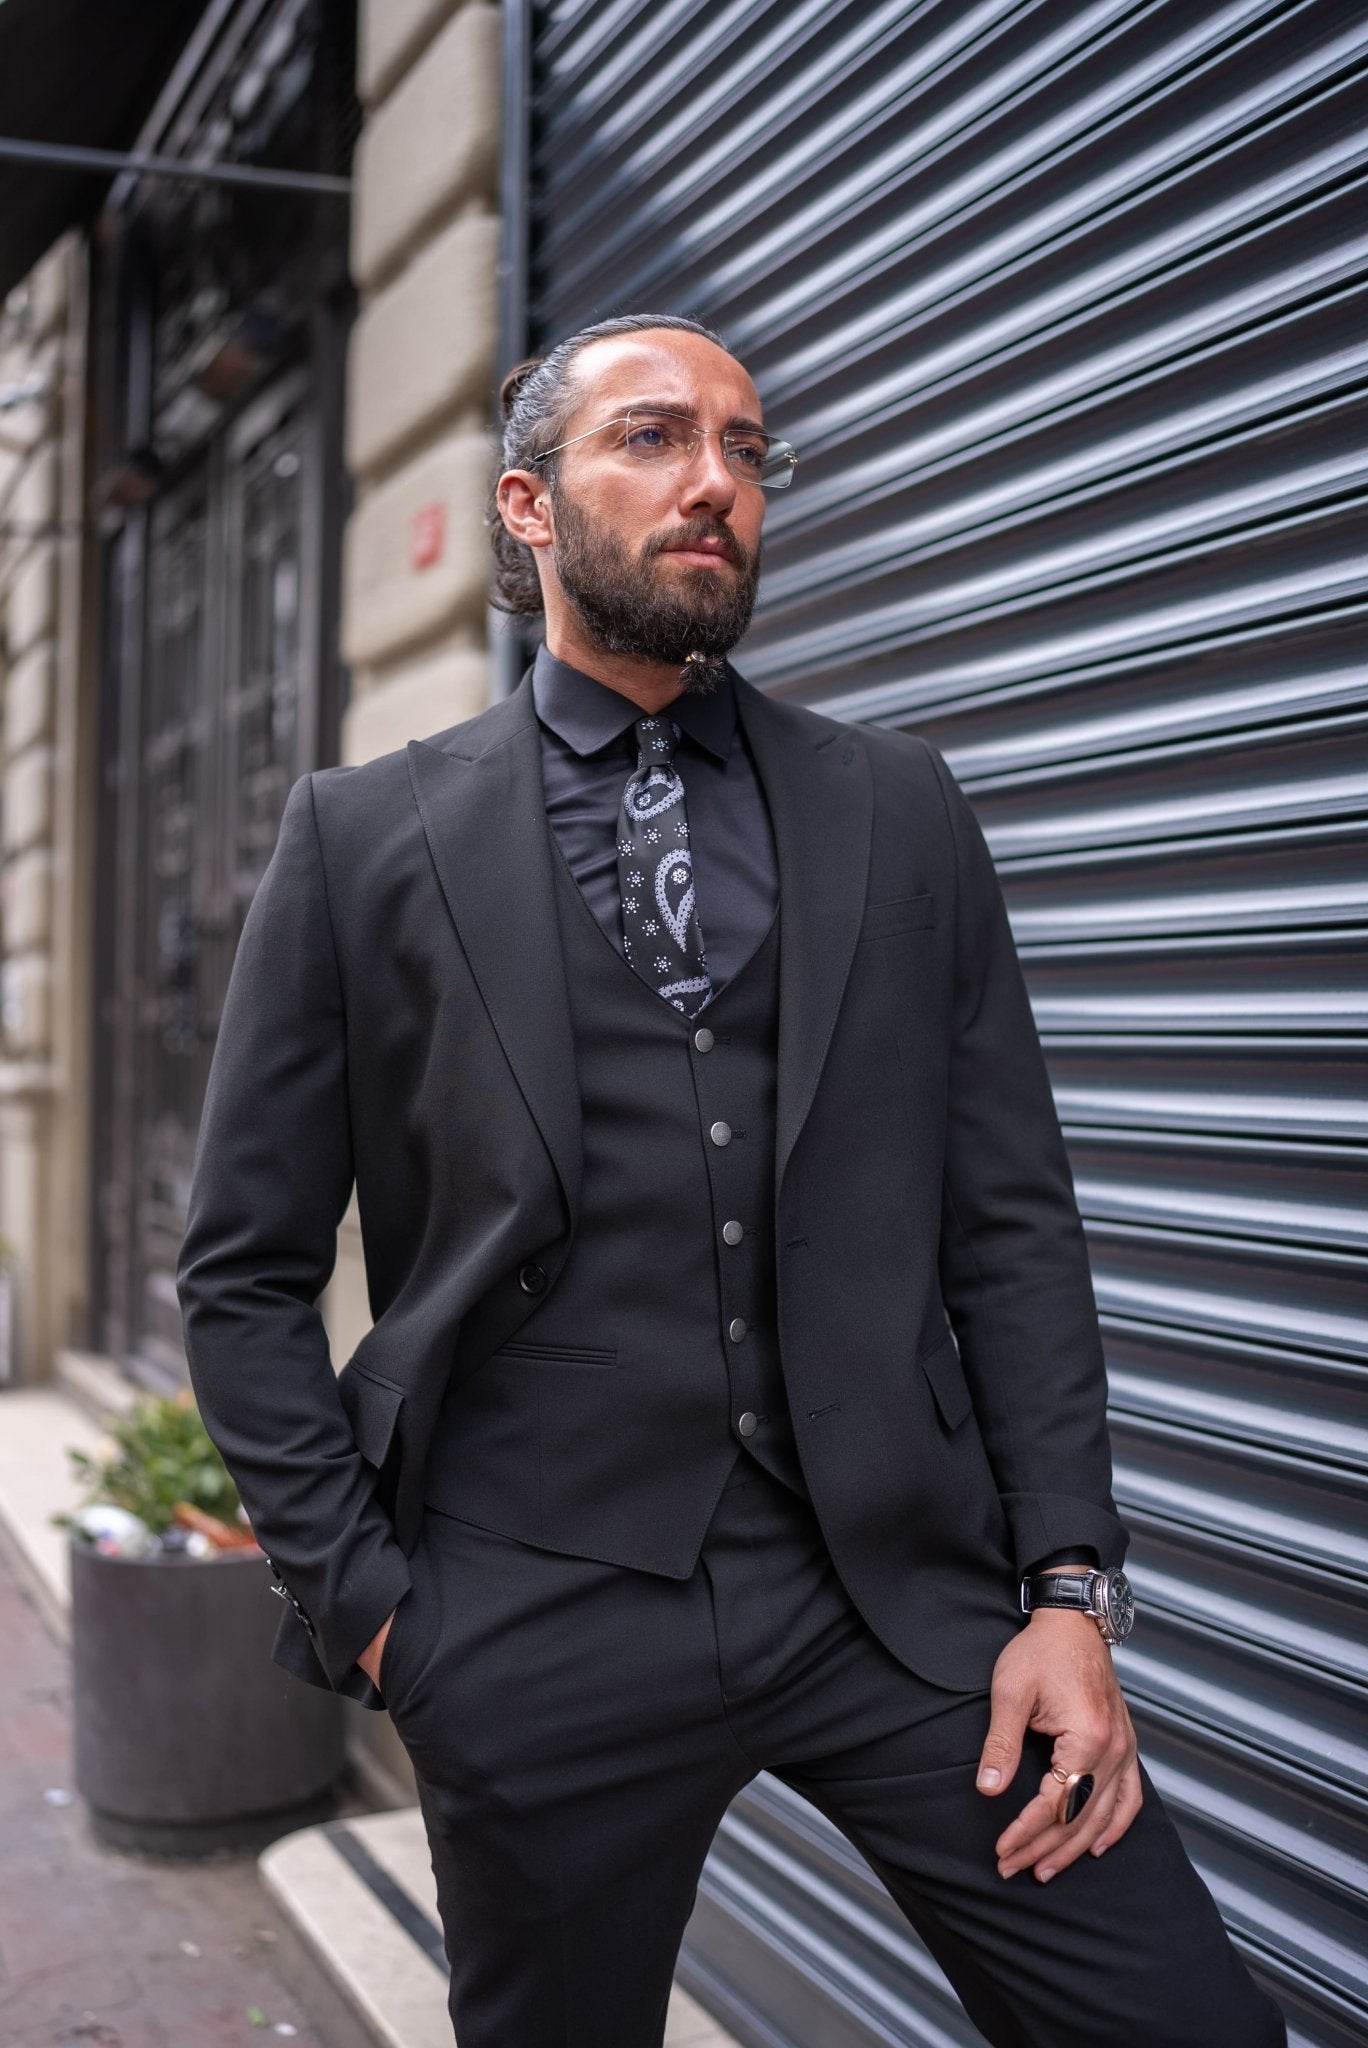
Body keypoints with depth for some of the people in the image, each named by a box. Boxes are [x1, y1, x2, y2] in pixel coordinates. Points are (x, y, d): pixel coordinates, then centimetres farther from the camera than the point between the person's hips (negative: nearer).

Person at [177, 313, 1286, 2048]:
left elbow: (1011, 1220, 5)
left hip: (899, 1590, 2)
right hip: (542, 1635, -1)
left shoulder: (901, 813, 8)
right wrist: (363, 1597, -2)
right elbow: (245, 1273, 4)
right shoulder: (365, 836, 2)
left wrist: (1069, 1586, -2)